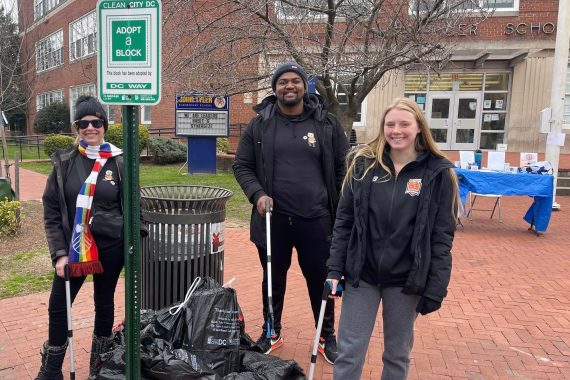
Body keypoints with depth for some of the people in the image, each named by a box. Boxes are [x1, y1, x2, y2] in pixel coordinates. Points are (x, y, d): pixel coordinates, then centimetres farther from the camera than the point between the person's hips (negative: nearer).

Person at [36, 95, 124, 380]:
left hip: (110, 250, -1)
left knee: (104, 305, 14)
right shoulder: (64, 162, -1)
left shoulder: (119, 162, -4)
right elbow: (51, 211, -1)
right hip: (72, 249, 1)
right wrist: (59, 252, -7)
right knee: (58, 308, 7)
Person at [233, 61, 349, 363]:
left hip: (316, 219, -1)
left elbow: (343, 168, 5)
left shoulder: (327, 124, 1)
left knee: (319, 278, 10)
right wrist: (257, 194, -11)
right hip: (273, 218, 1)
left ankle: (327, 336, 31)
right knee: (274, 278, 16)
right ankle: (271, 332, 37)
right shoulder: (259, 125, 2)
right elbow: (242, 166, 6)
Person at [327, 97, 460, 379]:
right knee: (349, 353, 8)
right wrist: (334, 269, -3)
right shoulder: (363, 163, -2)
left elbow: (442, 236, -5)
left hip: (406, 280, -1)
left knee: (397, 354, 16)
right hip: (361, 274, 1)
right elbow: (344, 221, 1)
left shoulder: (437, 173, -6)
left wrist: (436, 288, -8)